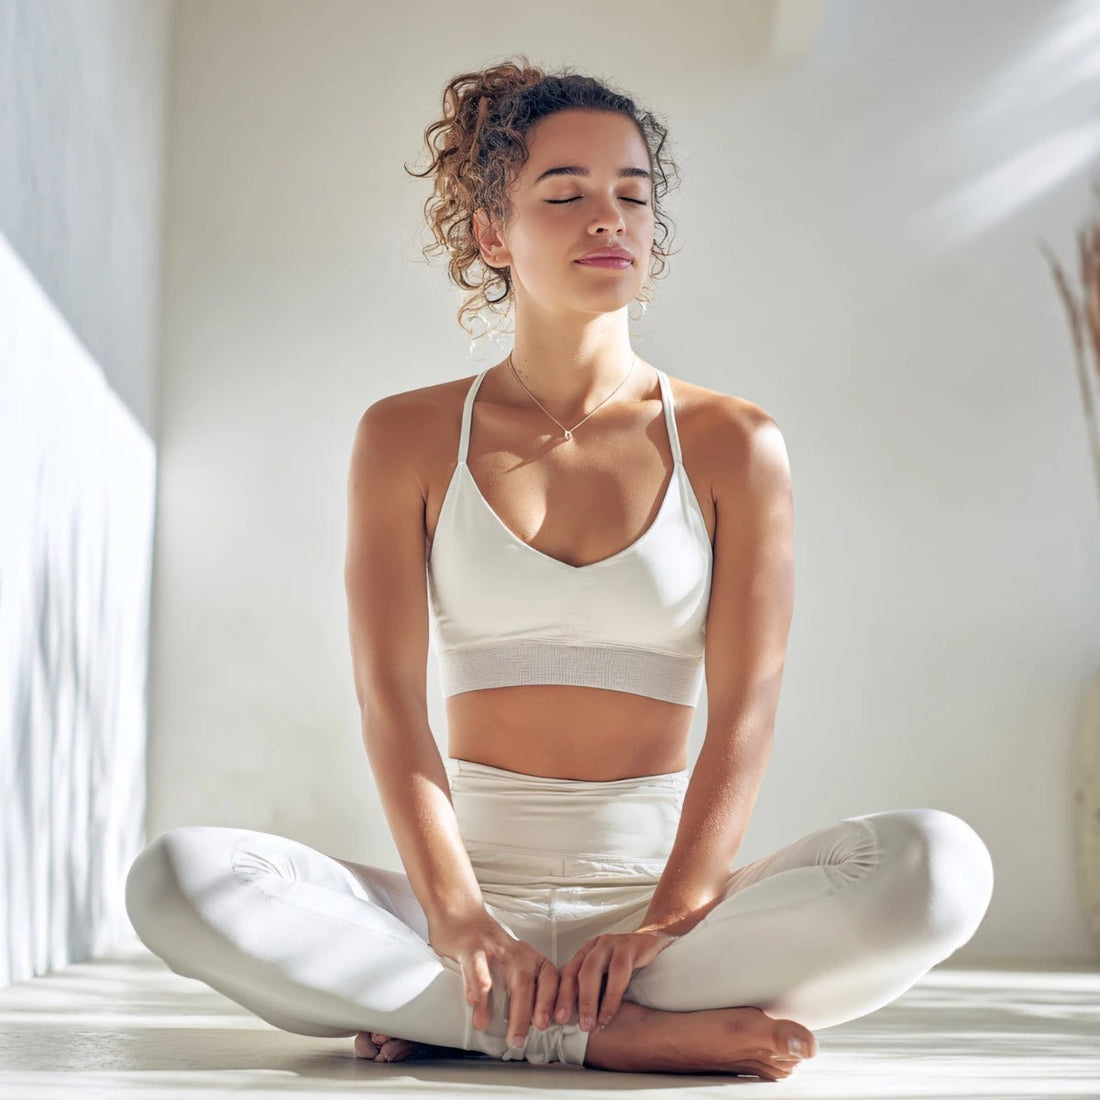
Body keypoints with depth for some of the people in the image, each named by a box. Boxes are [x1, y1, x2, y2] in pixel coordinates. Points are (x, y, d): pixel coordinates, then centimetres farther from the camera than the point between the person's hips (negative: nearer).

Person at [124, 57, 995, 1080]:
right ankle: (623, 1034, -27)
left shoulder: (733, 443, 4)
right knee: (176, 879, -26)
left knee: (941, 865, -28)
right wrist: (458, 920, -18)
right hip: (474, 877, 0)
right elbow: (389, 695, -4)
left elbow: (745, 709, -3)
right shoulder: (408, 437, 5)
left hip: (661, 886, 1)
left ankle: (453, 1020, -22)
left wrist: (665, 925, -16)